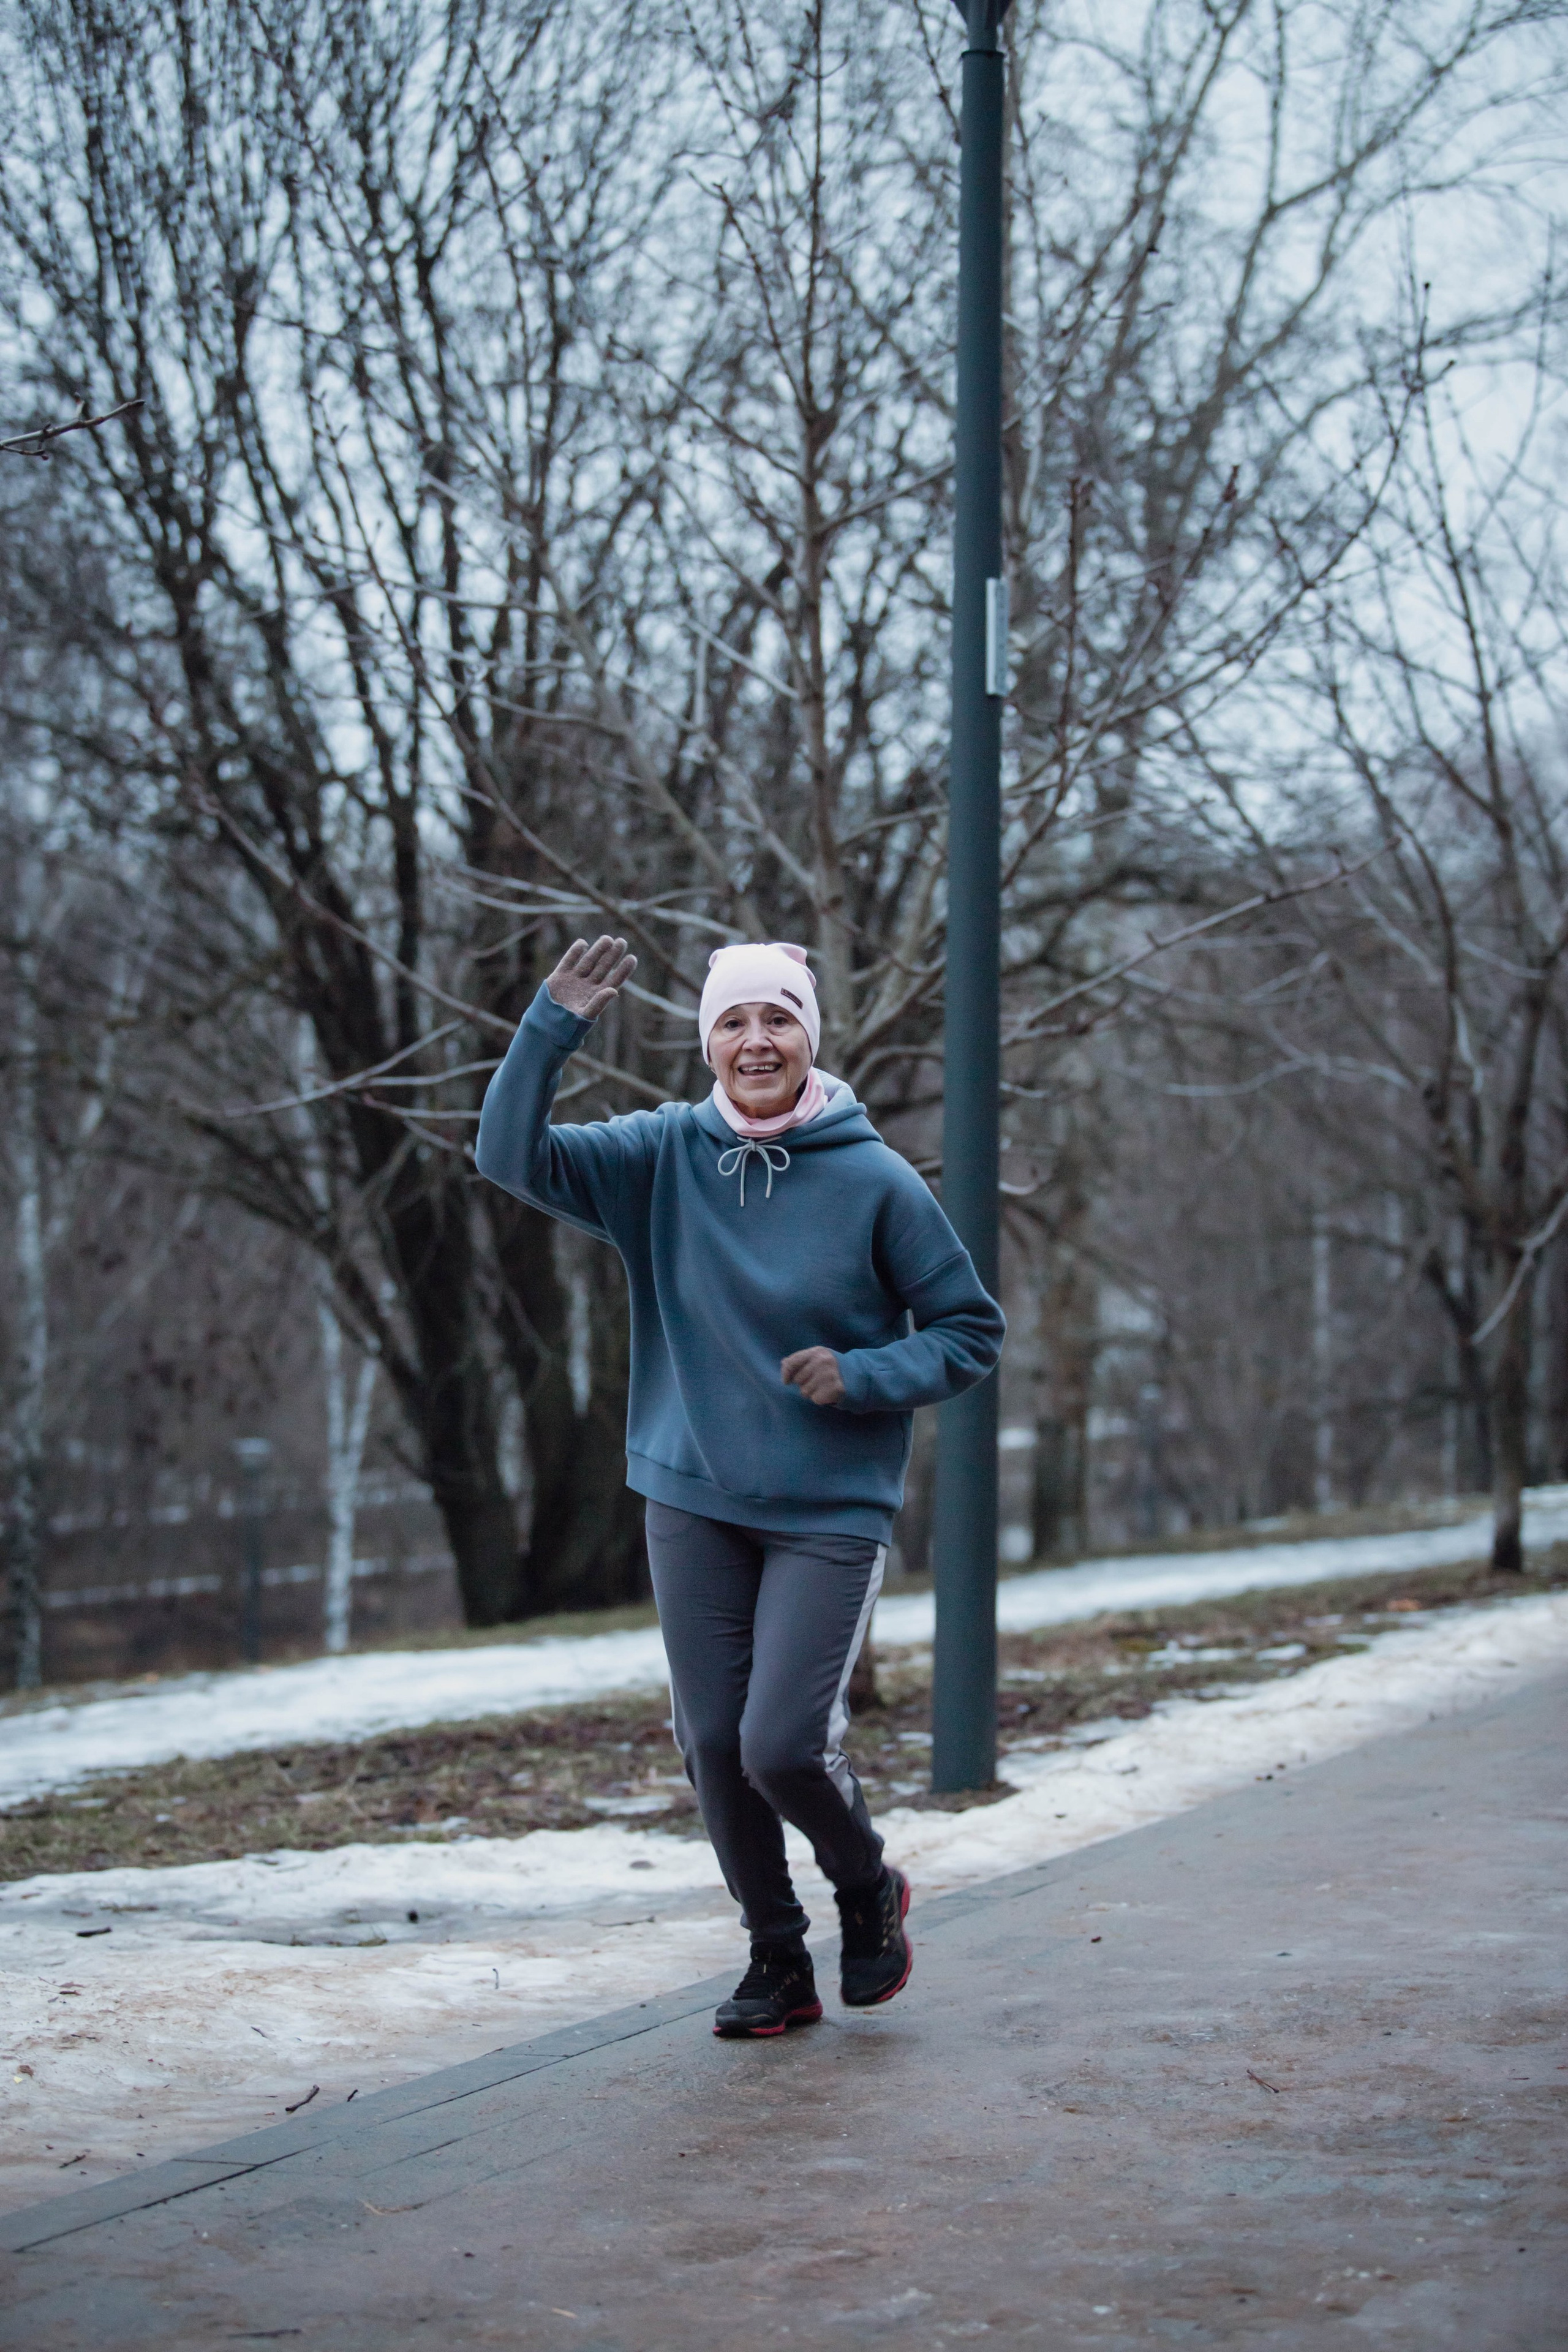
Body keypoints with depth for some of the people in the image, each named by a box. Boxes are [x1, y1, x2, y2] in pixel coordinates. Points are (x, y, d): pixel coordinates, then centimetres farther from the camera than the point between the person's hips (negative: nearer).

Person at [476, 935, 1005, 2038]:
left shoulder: (876, 1182, -7)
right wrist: (554, 1028, -21)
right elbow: (516, 1156, -10)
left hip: (830, 1512, -3)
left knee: (784, 1748, -11)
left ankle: (871, 1890, 20)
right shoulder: (665, 1156, 0)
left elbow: (973, 1332, 0)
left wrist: (863, 1376, -15)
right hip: (693, 1502, 3)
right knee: (714, 1744, 6)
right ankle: (777, 1959, 24)